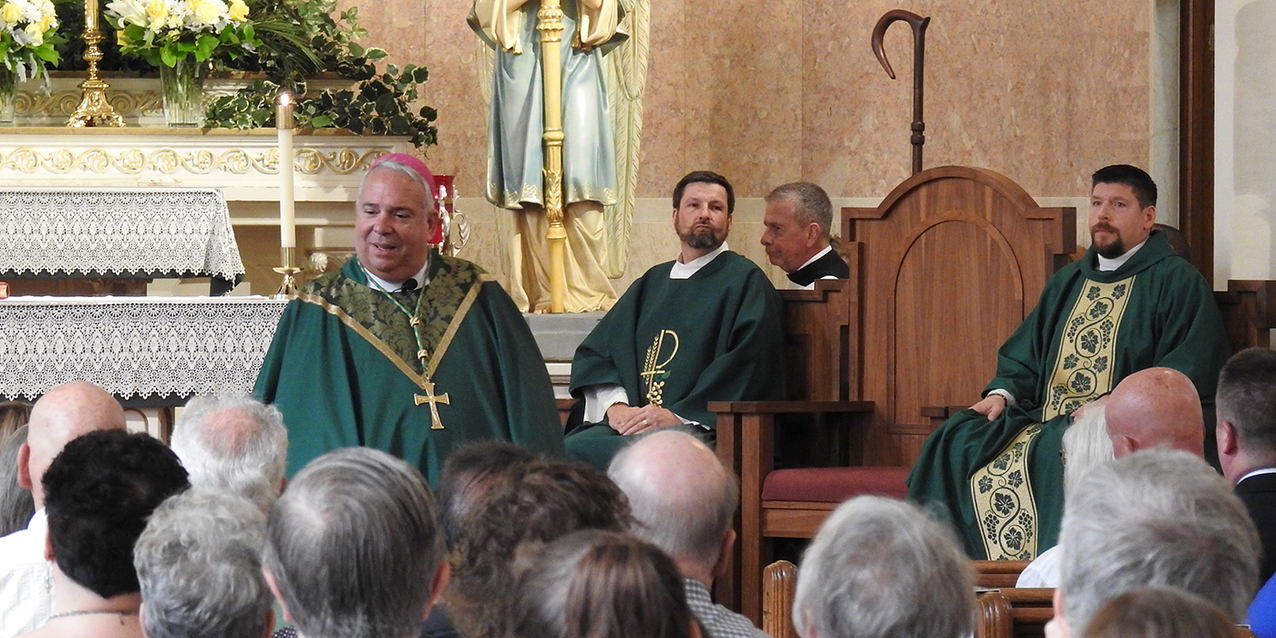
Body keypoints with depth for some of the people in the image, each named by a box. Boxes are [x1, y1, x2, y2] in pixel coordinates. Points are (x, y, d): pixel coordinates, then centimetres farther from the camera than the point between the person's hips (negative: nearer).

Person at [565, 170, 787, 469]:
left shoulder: (745, 282, 5)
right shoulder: (652, 283, 24)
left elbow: (744, 367, -8)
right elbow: (593, 352, 18)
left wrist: (679, 417, -18)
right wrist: (615, 405, -4)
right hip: (629, 422, 6)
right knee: (568, 450, -25)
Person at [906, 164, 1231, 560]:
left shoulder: (1177, 283, 2)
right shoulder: (1069, 282, 24)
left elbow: (1187, 379, -8)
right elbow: (1023, 355, 26)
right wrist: (1003, 392, 3)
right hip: (1047, 422, 7)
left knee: (1054, 453, -37)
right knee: (957, 442, -14)